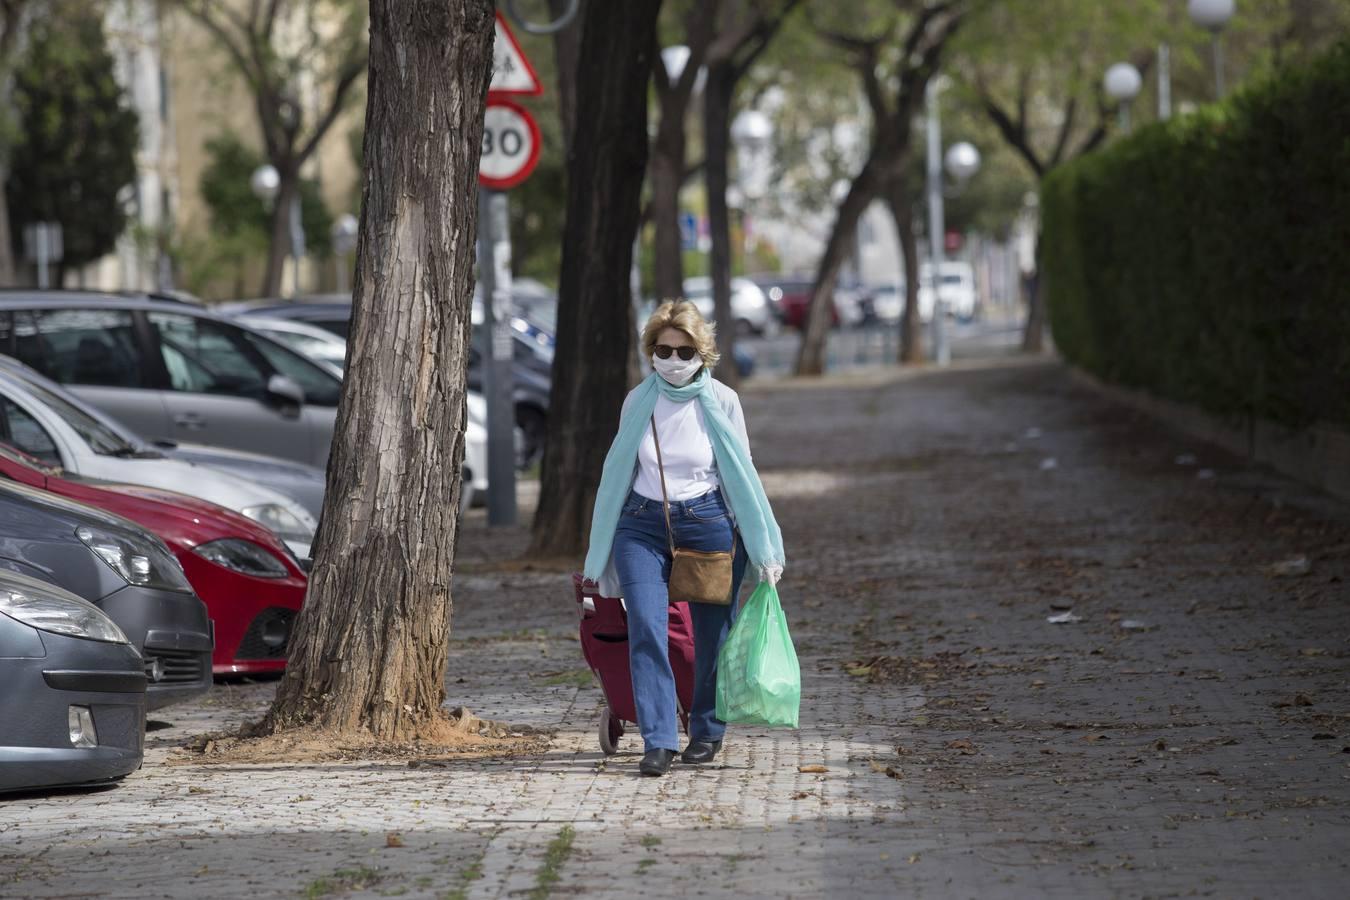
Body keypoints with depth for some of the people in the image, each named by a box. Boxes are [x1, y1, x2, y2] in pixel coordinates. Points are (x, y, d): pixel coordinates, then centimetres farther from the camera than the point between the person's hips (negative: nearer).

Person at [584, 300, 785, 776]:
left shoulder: (721, 401, -1)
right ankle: (658, 741, -16)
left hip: (708, 522, -1)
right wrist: (602, 554, 17)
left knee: (712, 633, 6)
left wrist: (764, 549, 5)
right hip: (642, 524, 1)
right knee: (646, 629, -14)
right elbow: (619, 471, 14)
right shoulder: (638, 402, 4)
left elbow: (742, 474, 6)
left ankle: (707, 732, 27)